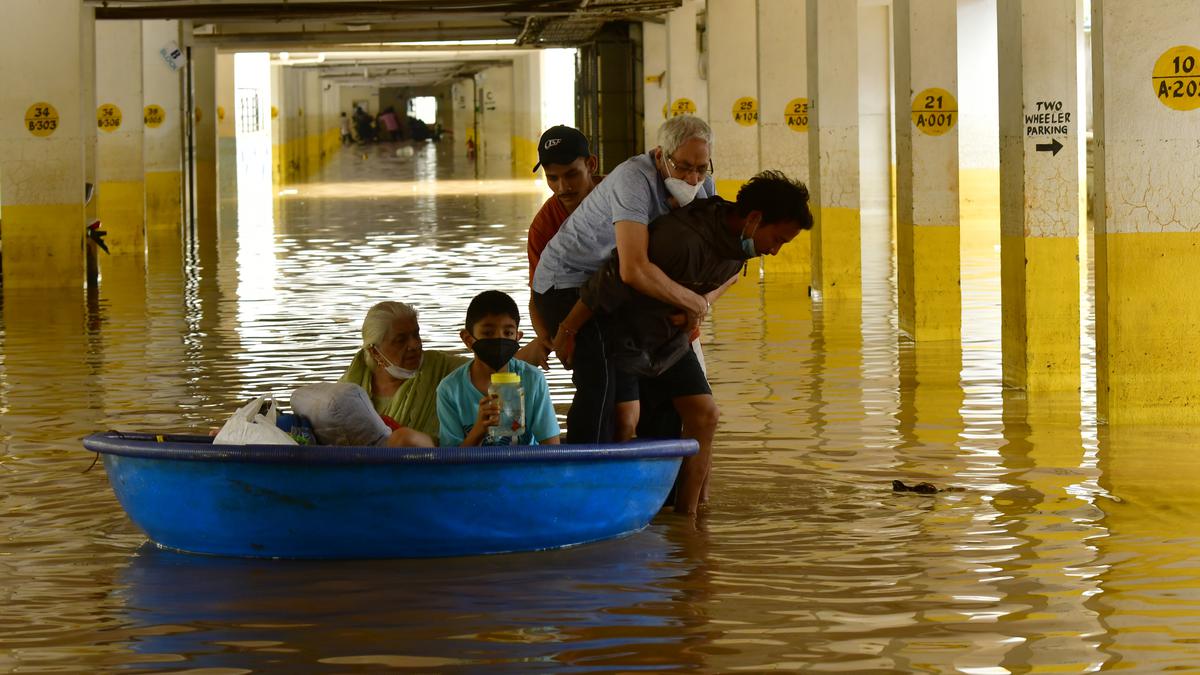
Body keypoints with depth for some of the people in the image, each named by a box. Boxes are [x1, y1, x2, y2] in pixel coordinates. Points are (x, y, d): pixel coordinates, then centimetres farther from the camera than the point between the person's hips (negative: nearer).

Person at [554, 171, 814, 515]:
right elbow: (610, 282, -28)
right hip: (625, 335, -8)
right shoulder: (683, 239, -35)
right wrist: (567, 332, -18)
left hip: (671, 337, 8)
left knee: (704, 417, -2)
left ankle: (687, 516, 3)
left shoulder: (739, 241, -8)